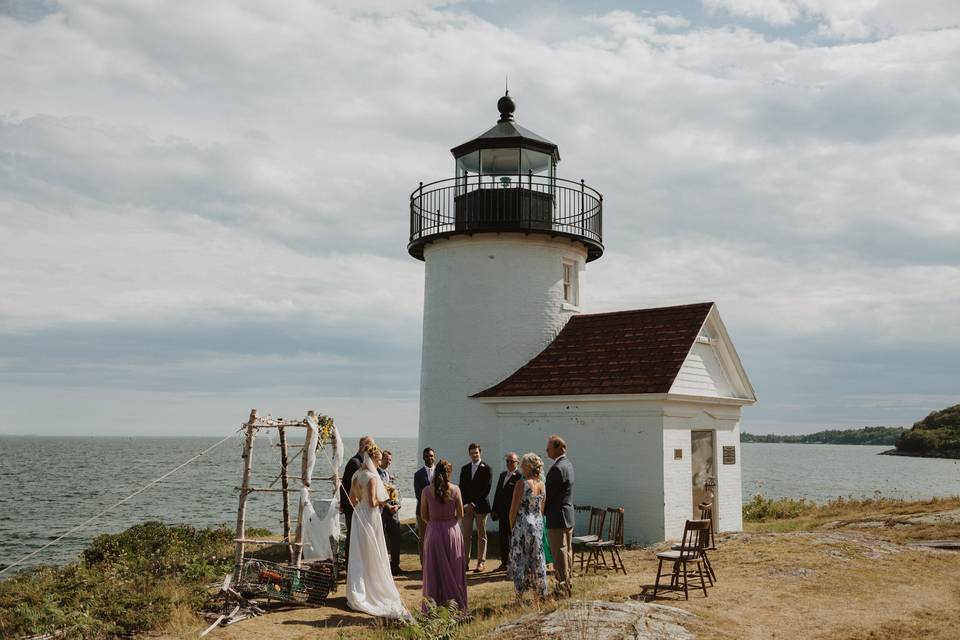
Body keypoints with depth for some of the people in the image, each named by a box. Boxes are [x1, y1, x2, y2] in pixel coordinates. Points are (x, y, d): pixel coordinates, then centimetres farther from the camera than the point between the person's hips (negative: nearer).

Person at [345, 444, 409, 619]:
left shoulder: (356, 475, 5)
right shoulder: (372, 477, -18)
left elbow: (352, 498, 11)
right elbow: (372, 502, -21)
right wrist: (381, 503, -2)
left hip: (358, 516, 7)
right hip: (370, 517, -7)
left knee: (358, 554, 12)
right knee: (373, 555, 6)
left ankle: (357, 593, 17)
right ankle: (375, 590, 15)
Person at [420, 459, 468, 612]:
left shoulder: (427, 490, -6)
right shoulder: (455, 489, -7)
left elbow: (424, 516, -1)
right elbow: (461, 515, -3)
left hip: (433, 531, 0)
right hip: (452, 530, 0)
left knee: (434, 569, 10)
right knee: (453, 569, 12)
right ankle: (455, 604, 16)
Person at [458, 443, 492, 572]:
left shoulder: (486, 468, -2)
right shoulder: (465, 468, 12)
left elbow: (486, 489, -8)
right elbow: (462, 488, 11)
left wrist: (474, 503, -12)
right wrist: (464, 504, -3)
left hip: (480, 506, -4)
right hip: (467, 506, 4)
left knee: (481, 535, 2)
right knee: (466, 535, 3)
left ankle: (480, 562, 5)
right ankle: (465, 561, 6)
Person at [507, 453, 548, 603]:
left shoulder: (521, 484, -15)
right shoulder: (541, 485, 4)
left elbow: (513, 509, -10)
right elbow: (542, 509, 11)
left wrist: (511, 527, 2)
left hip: (522, 524, -6)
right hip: (538, 525, 6)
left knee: (519, 560, 2)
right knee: (537, 559, 13)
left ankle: (520, 597, 4)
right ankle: (539, 594, 19)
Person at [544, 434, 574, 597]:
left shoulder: (557, 468, -20)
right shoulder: (567, 464, 12)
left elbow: (548, 494, -17)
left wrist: (541, 512, -4)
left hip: (557, 518, -10)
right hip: (568, 517, 10)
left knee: (559, 554, -4)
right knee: (566, 552, 15)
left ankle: (562, 588, 1)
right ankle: (567, 585, 24)